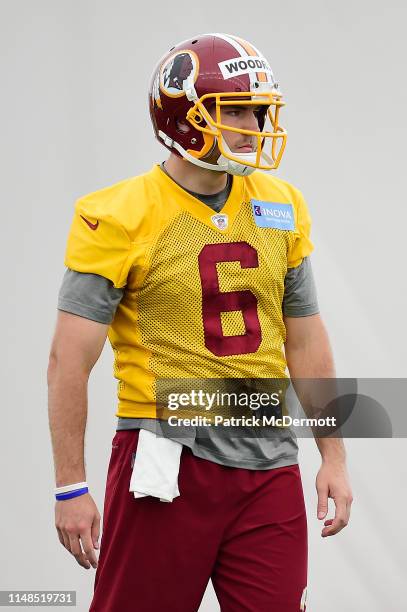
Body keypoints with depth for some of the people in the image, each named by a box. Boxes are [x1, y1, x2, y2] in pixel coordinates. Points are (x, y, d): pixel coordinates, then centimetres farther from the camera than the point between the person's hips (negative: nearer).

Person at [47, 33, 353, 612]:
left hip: (268, 465, 5)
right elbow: (69, 361, -8)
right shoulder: (122, 217, -8)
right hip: (170, 463, -5)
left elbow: (306, 342, 17)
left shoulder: (280, 209, 9)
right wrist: (70, 487, -9)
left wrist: (333, 457, 14)